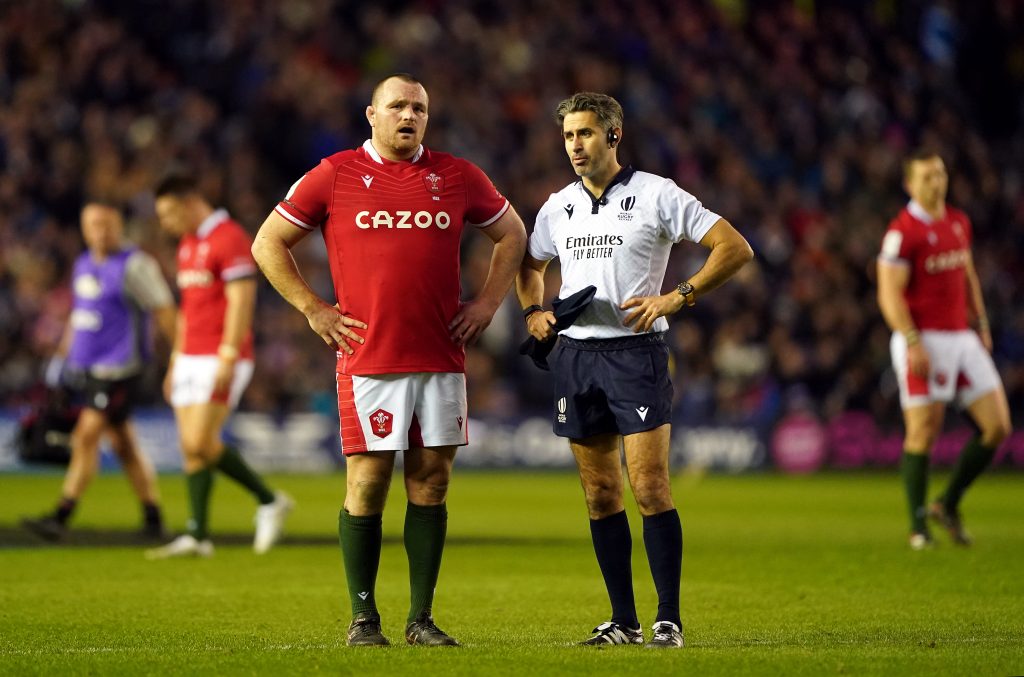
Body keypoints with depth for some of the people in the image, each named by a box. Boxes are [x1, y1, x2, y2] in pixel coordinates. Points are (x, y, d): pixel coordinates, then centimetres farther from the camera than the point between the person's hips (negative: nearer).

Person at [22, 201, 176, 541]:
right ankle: (153, 519, 17)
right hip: (87, 368, 8)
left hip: (118, 370, -8)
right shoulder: (84, 264, 13)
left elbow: (165, 314, -9)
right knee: (123, 444, 10)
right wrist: (61, 356, 23)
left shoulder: (135, 265, -10)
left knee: (86, 436, -14)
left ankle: (61, 518, -15)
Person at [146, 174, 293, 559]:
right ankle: (198, 537, 4)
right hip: (192, 359, 9)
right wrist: (176, 361, 21)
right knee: (191, 447, 3)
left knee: (202, 442, -15)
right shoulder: (187, 245, 17)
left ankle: (269, 501, 1)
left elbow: (241, 302, -18)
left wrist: (228, 358, -23)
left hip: (222, 358, -9)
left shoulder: (230, 239, -12)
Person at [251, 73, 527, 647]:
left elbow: (512, 233, 22)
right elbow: (269, 243, 8)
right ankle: (363, 618, 5)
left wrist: (487, 303, 11)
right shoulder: (334, 176, 2)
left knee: (432, 482, 3)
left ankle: (422, 618, 10)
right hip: (368, 358, -3)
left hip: (442, 358, 3)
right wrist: (313, 309, 1)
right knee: (367, 482, -4)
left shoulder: (457, 176, 9)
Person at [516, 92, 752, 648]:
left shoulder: (656, 195, -3)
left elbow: (735, 248, -6)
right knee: (600, 493, 6)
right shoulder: (559, 207, 13)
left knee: (650, 487, -11)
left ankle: (669, 618, -6)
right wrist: (533, 311, 11)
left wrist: (675, 298, -14)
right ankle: (623, 620, 11)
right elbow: (529, 264, 31)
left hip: (635, 351, -5)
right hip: (575, 354, 5)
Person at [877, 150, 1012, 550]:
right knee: (923, 432, -5)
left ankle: (949, 505, 16)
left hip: (961, 338, 7)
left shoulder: (958, 222, 12)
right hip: (924, 343, -7)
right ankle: (919, 526, 8)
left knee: (998, 427, 1)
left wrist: (981, 324, 19)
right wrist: (913, 343, -22)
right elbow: (889, 294, -15)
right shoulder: (902, 232, -12)